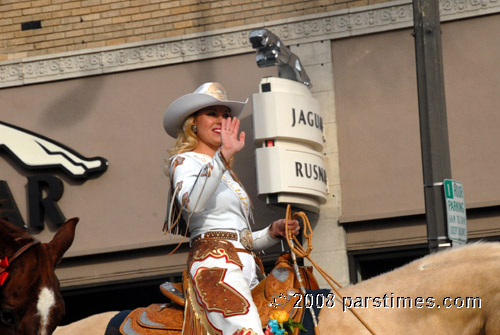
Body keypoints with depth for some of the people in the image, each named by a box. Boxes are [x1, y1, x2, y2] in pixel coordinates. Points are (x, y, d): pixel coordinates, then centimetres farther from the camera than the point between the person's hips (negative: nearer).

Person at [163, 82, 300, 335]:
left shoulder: (227, 173, 30)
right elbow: (192, 203, -20)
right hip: (214, 263, -8)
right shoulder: (185, 161, 5)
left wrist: (273, 232, 13)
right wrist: (222, 156, -28)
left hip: (246, 267, 8)